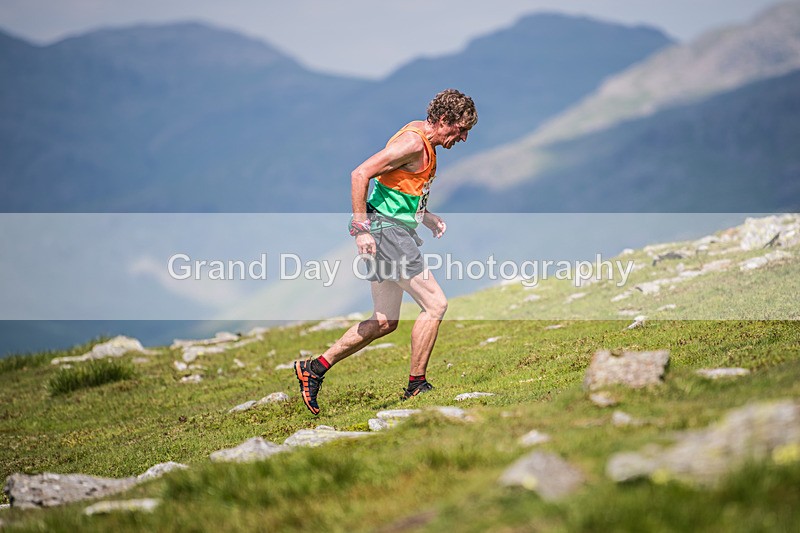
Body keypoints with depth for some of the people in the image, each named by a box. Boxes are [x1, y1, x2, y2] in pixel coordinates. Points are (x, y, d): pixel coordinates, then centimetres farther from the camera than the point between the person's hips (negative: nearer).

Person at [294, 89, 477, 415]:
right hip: (386, 229, -10)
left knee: (385, 322, 12)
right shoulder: (413, 142, -16)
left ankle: (315, 369, 15)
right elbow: (360, 174, -22)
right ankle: (416, 386, -1)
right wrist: (361, 227, -24)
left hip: (396, 229, 10)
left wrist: (425, 217, 15)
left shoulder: (424, 143, 15)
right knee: (435, 304, -9)